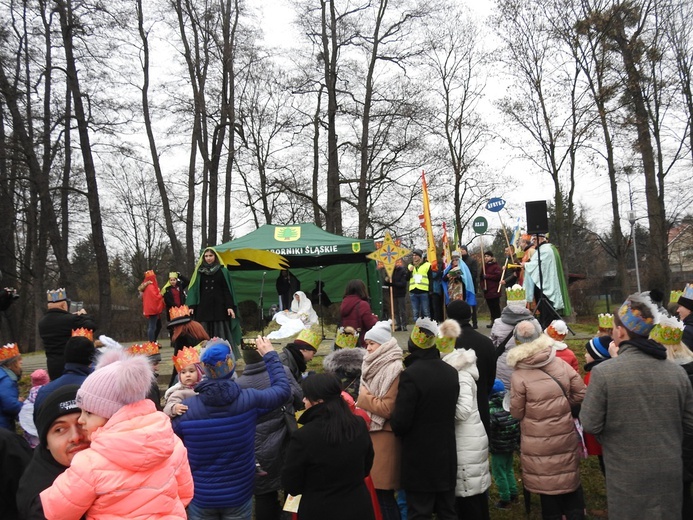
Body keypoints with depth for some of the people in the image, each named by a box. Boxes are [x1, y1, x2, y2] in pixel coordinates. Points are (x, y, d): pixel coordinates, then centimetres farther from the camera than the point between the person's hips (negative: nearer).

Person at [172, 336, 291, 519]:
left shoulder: (185, 408, -18)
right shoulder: (249, 399, -19)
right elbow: (283, 389, -1)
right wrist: (270, 355, 8)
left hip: (201, 497, 0)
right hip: (239, 495, 0)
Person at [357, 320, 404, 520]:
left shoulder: (393, 370, -14)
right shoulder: (374, 366, 13)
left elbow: (388, 409, -20)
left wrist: (365, 397, -10)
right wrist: (362, 399, 8)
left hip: (384, 438, -8)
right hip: (370, 434, 9)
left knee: (382, 494, -4)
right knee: (374, 491, 12)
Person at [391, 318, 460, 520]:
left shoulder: (410, 375, -21)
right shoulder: (451, 372, 1)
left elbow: (400, 422, -20)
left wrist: (398, 430, 1)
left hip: (419, 459, -6)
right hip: (446, 455, 6)